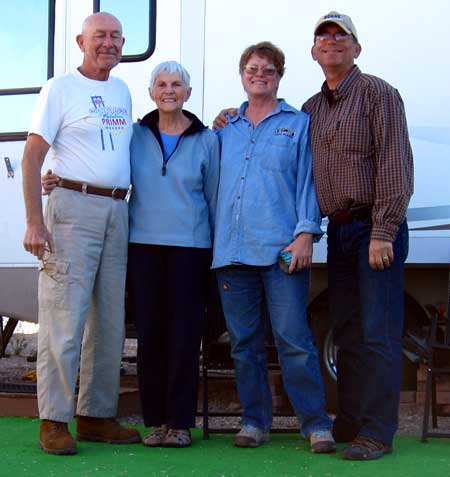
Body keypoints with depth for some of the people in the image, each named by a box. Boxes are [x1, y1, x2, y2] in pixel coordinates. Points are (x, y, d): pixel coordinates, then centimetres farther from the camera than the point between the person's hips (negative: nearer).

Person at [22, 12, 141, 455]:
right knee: (65, 318, -8)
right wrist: (34, 222, -16)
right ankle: (54, 421, -3)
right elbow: (32, 156, -7)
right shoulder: (61, 88, -1)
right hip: (74, 206, -6)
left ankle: (97, 416, 16)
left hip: (117, 211, 7)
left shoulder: (123, 91, 18)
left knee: (109, 322, 8)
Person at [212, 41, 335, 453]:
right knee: (244, 342, 6)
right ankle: (255, 420, 15)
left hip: (281, 250, -4)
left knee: (294, 339, -9)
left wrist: (305, 234, -10)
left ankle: (316, 423, -2)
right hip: (232, 251, 4)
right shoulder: (226, 130, 19)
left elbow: (308, 182, 2)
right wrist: (215, 242, 13)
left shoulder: (298, 124, 8)